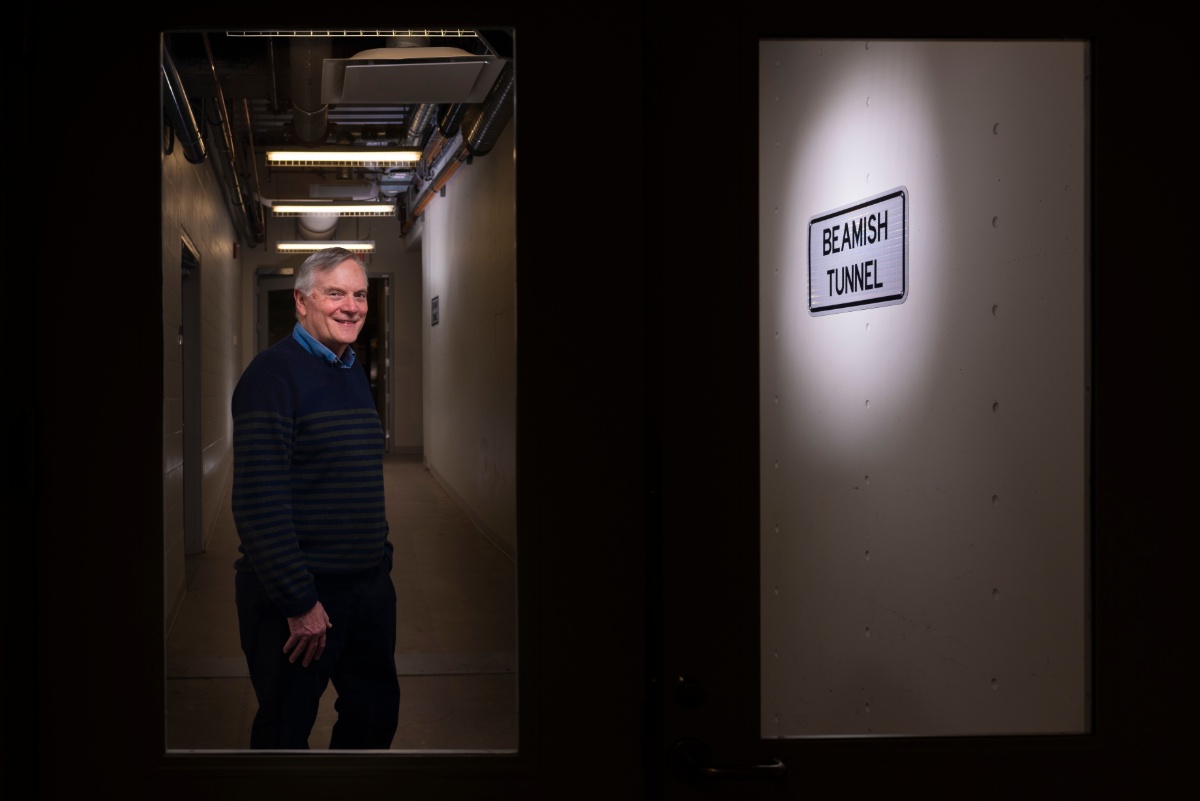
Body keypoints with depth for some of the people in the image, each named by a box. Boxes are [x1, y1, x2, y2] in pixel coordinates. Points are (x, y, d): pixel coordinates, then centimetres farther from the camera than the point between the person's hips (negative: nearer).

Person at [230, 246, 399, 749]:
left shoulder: (353, 371, 11)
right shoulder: (274, 373, -15)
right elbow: (259, 500, -22)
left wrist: (382, 558, 15)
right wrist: (299, 601, -22)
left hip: (368, 585, 8)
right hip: (297, 596, -8)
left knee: (377, 713, 17)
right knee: (285, 730, 6)